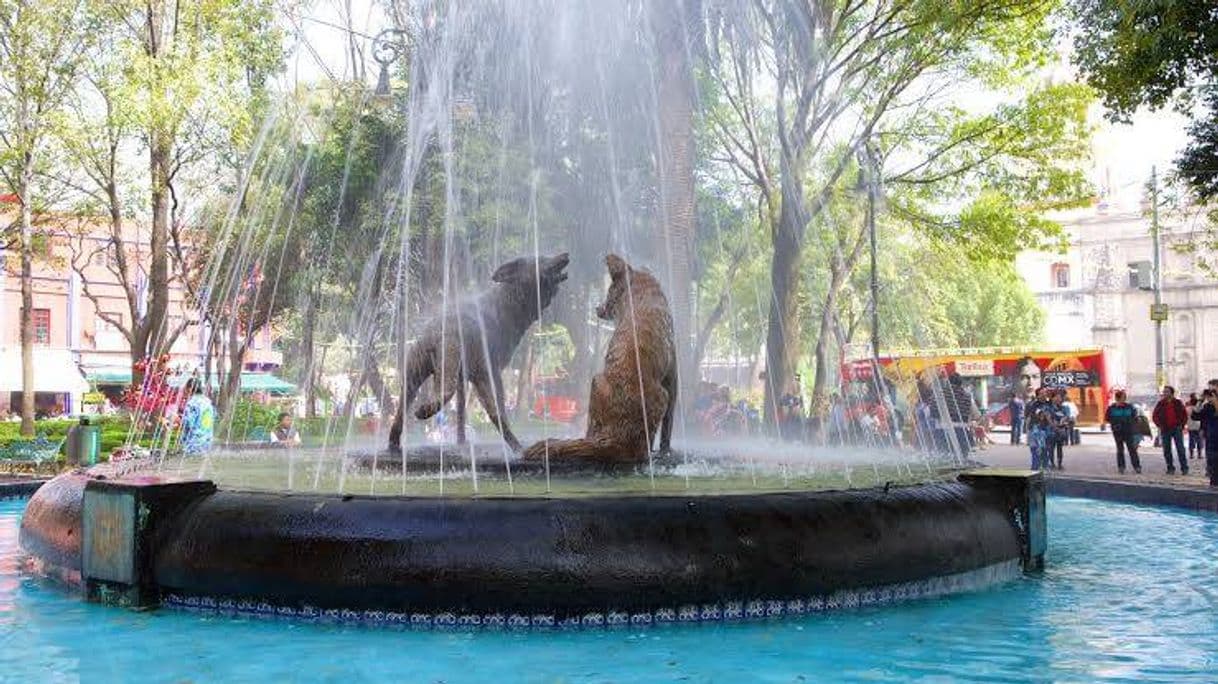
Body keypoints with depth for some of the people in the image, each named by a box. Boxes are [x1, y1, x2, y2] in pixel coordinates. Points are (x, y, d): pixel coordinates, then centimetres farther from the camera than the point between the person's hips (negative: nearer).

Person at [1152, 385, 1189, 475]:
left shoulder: (1178, 403, 2)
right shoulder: (1161, 403, 5)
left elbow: (1185, 414, 8)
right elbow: (1154, 415, 11)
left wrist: (1182, 425, -1)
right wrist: (1160, 425, 1)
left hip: (1177, 428, -2)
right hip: (1165, 430, 2)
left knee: (1180, 449, -5)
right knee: (1166, 450, 2)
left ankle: (1184, 468, -2)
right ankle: (1170, 468, 10)